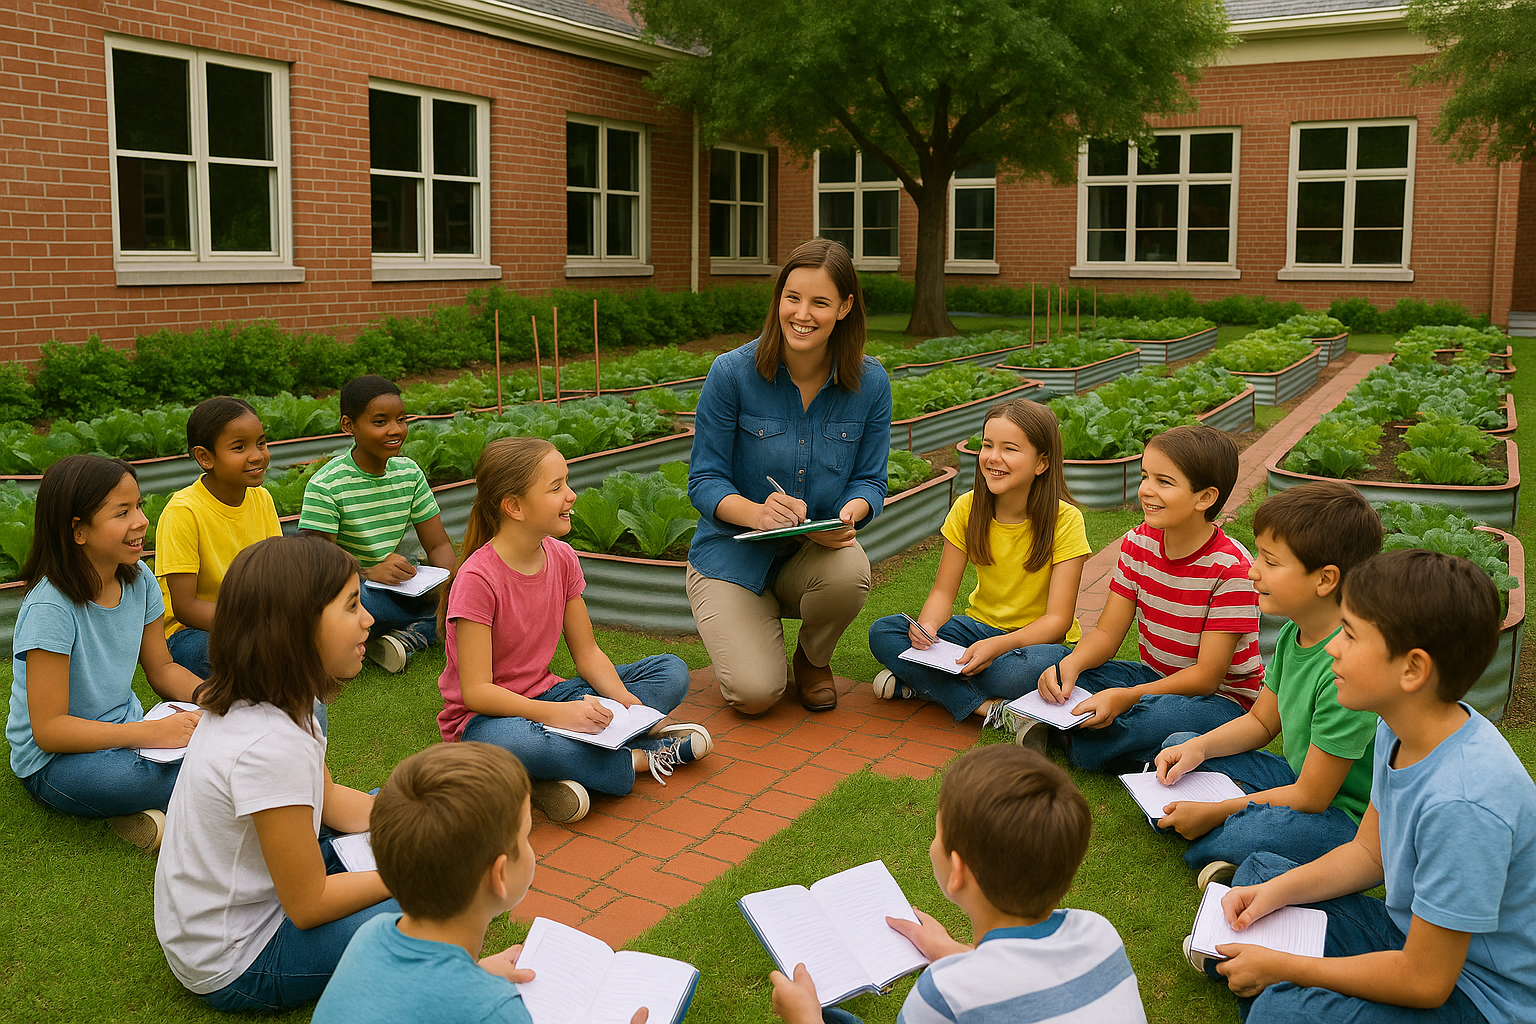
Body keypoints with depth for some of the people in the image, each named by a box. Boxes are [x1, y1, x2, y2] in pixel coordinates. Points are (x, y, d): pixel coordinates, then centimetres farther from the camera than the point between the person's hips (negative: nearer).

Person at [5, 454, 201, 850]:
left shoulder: (138, 579, -3)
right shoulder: (50, 608, -23)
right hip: (55, 762, -7)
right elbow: (48, 729, -22)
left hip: (123, 732, 7)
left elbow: (161, 669, 8)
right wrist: (153, 732, -31)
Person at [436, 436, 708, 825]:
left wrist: (624, 700, -17)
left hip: (545, 697, 7)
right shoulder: (477, 579, -22)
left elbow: (587, 653, 2)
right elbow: (476, 691, -23)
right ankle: (636, 758, -21)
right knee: (506, 741, -44)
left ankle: (564, 769, -22)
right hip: (487, 717, -7)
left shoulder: (561, 558, -2)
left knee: (671, 671, -4)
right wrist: (558, 713, -36)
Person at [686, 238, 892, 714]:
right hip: (734, 553, -2)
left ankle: (813, 659, 3)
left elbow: (870, 479, 0)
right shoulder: (733, 372, -14)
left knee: (850, 571, -34)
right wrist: (756, 513, -31)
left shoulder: (870, 382, -7)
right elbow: (704, 480, -11)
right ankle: (756, 631, 20)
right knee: (755, 694, -21)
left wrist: (847, 515, -24)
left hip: (816, 550, 3)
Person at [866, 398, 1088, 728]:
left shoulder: (1064, 520, -17)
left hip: (1038, 638, -4)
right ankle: (987, 706, -26)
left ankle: (921, 681, -18)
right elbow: (943, 591, -3)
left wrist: (998, 645, -37)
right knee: (883, 633, -17)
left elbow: (1058, 619, -20)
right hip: (981, 625, 4)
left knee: (1038, 665, -40)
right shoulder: (967, 508, -6)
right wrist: (927, 625, -27)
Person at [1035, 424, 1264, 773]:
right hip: (1152, 676, 5)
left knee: (1163, 718, -38)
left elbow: (1206, 676, -22)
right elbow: (1107, 633, -3)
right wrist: (1070, 665, -26)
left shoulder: (1231, 569, -22)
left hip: (1221, 696, -5)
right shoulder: (1138, 543, -3)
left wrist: (1126, 697, -35)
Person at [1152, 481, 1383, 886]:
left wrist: (1214, 812, -17)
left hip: (1348, 818, -9)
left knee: (1241, 837, -38)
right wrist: (1198, 747, -5)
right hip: (1303, 778, 10)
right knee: (1179, 747, 12)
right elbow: (1260, 721, 13)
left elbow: (1310, 798, -24)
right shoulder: (1295, 631, -2)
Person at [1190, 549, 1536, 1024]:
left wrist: (1283, 968, -17)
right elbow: (1367, 852, 10)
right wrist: (1274, 892, -5)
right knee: (1259, 870, 14)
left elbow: (1424, 982, -26)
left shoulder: (1462, 802, -35)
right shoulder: (1399, 731, -7)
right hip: (1417, 935, 9)